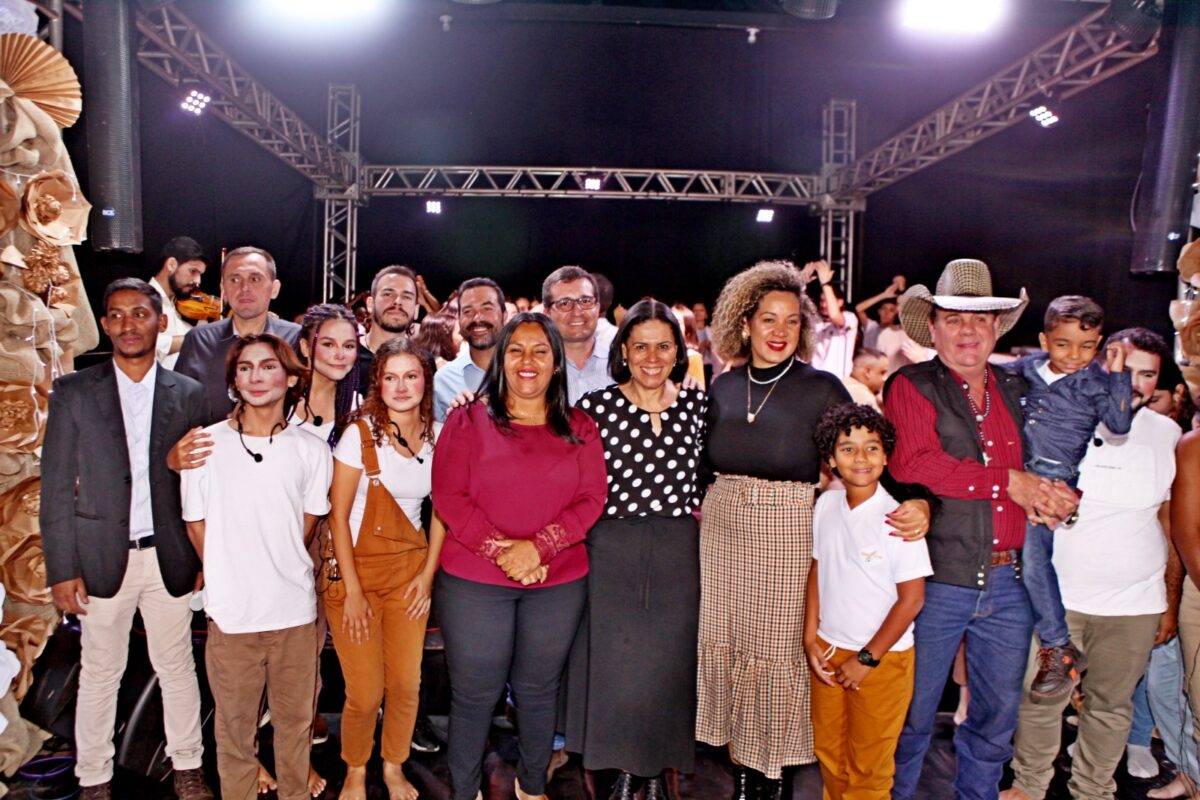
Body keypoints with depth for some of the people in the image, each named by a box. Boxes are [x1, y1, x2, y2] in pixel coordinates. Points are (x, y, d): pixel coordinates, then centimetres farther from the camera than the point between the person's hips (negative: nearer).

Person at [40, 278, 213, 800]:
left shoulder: (189, 395, 1)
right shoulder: (73, 392, -1)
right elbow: (56, 488, -2)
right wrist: (61, 568, -5)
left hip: (168, 556, 1)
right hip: (101, 556, -1)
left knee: (177, 667, 12)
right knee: (99, 674, 11)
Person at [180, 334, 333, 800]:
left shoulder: (311, 450, 1)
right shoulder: (206, 443, -2)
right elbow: (197, 524, 5)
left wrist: (279, 568, 7)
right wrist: (228, 578, 6)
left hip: (295, 610, 1)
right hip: (231, 611, -1)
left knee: (296, 722, 13)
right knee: (234, 725, 12)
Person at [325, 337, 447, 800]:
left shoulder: (437, 436, 0)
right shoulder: (360, 434, -11)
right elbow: (337, 516, -10)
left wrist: (428, 574, 1)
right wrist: (353, 590, -11)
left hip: (410, 569, 3)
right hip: (358, 568, -3)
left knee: (406, 684, 7)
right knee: (365, 693, 1)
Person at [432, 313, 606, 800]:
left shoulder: (579, 428, 6)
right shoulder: (468, 421, 1)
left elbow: (591, 499, -1)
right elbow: (449, 496, -6)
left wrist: (536, 547, -15)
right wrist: (500, 551, -16)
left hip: (558, 583, 2)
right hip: (474, 581, -1)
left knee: (538, 689, 15)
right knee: (474, 693, 7)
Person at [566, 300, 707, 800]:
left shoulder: (699, 404, 2)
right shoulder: (596, 406, -5)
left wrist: (695, 516, 2)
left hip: (679, 551, 2)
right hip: (611, 550, -1)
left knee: (670, 658, 9)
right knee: (614, 659, 7)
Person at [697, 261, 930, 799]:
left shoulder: (822, 388, -5)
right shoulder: (724, 387, 6)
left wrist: (916, 503, -23)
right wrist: (701, 503, 2)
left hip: (790, 533, -3)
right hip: (723, 530, 4)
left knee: (780, 649, 4)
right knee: (726, 644, 8)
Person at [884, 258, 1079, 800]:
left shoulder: (1016, 392, 13)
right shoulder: (911, 388, -4)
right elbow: (912, 466, -20)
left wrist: (1050, 496, -4)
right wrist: (1008, 481, -15)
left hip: (1009, 581, 5)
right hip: (938, 578, -5)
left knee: (998, 716, 18)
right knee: (913, 713, 8)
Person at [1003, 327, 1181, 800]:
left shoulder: (1168, 435, 4)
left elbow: (1171, 524, 10)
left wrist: (1172, 602, 10)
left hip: (1135, 603, 2)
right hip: (1056, 595, -2)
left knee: (1111, 706, 12)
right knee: (1040, 699, 5)